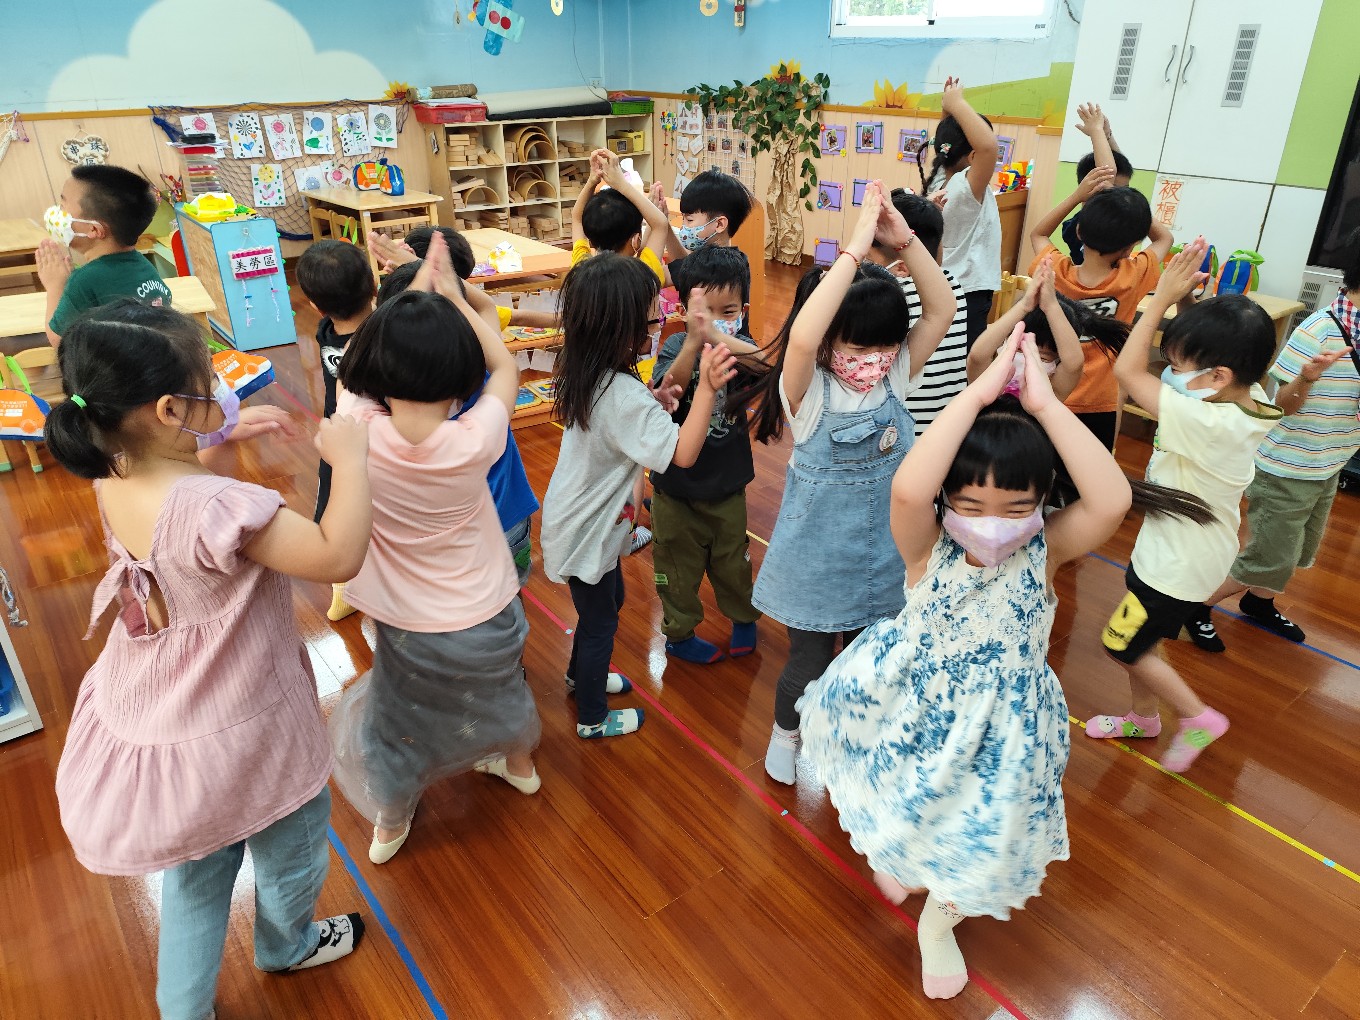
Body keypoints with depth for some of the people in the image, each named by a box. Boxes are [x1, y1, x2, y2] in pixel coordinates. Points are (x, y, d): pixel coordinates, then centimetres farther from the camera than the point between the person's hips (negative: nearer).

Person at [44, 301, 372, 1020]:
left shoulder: (116, 477, -9)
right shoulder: (215, 508, -37)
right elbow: (338, 557, -36)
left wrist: (219, 442, 2)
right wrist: (350, 459, -26)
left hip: (157, 719, 7)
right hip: (237, 738, -7)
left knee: (194, 876, 27)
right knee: (291, 851, 27)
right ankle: (287, 945, 56)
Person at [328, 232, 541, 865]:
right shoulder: (475, 441, -29)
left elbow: (363, 358, -4)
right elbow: (504, 366, -8)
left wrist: (417, 290, 1)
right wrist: (454, 297, -2)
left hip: (409, 626, 0)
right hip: (487, 619, 0)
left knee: (400, 713, 26)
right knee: (497, 690, 31)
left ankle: (390, 823, 51)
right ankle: (518, 764, 61)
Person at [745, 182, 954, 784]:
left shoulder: (897, 377, -6)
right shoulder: (808, 393, -21)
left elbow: (942, 310, -14)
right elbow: (801, 338, -43)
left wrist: (903, 240, -25)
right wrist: (855, 251, -40)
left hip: (881, 555, 4)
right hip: (817, 559, -4)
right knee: (807, 663, 14)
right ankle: (786, 733, 44)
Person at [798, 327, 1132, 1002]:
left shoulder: (1046, 550, -20)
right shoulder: (926, 548, -25)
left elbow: (1112, 502, -41)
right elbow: (907, 489, -48)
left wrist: (1044, 404, -41)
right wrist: (977, 394, -44)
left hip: (1002, 724, 1)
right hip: (915, 706, 0)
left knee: (980, 832, 17)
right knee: (905, 808, 23)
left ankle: (939, 922, 50)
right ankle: (899, 854, 63)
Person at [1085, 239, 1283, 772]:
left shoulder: (1207, 423, -35)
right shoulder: (1249, 403, -9)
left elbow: (1127, 370, -29)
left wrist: (1163, 298, -24)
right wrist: (1194, 300, -10)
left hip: (1178, 564, -9)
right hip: (1169, 548, 9)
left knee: (1122, 645, 8)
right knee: (1138, 640, 23)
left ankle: (1198, 718, 25)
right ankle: (1143, 717, 44)